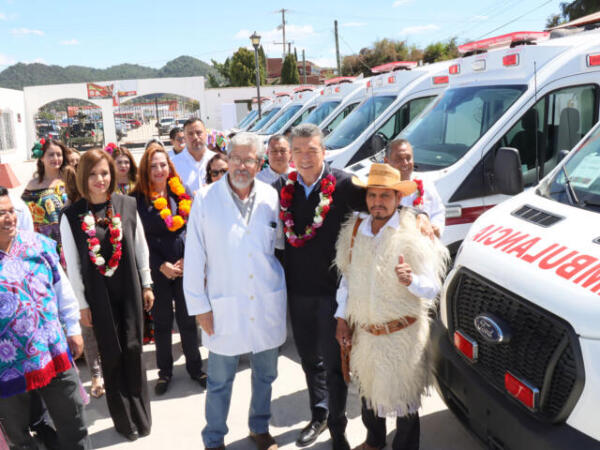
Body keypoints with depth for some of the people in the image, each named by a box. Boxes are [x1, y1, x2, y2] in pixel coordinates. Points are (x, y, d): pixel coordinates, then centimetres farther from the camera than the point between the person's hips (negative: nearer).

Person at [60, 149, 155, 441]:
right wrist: (82, 304, -3)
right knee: (111, 355, 9)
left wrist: (147, 285, 6)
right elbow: (72, 264, -4)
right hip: (98, 295, -1)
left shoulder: (127, 205, -4)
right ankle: (124, 419, 27)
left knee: (133, 351, 8)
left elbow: (141, 248, 4)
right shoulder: (71, 216, -8)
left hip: (129, 290, 1)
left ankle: (141, 416, 27)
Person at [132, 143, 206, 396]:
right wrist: (162, 266, -11)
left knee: (187, 319, 11)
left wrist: (187, 259, -8)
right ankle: (164, 372, 27)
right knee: (162, 322, 11)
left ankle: (195, 368, 27)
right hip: (157, 269, -1)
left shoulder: (180, 193, 2)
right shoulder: (138, 199, -5)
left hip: (185, 267, 2)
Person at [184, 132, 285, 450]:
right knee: (219, 382, 11)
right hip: (225, 307, -2)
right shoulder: (206, 199, -8)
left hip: (268, 304, 3)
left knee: (265, 375, 20)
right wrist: (199, 305, -5)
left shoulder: (272, 197, -2)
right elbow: (194, 256, -5)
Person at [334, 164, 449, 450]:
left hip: (402, 333, -5)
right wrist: (342, 318, 7)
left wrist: (411, 280, -36)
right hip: (364, 331, 5)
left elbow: (433, 288, -16)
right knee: (368, 389, 23)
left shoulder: (414, 235, -14)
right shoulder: (354, 229, -1)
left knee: (403, 396, 9)